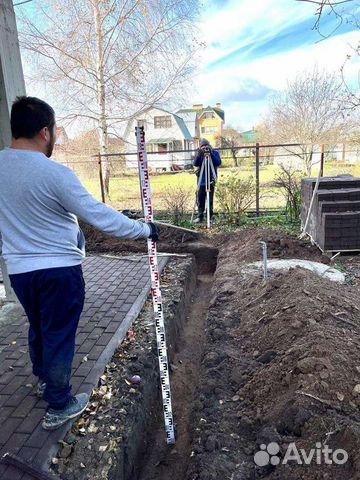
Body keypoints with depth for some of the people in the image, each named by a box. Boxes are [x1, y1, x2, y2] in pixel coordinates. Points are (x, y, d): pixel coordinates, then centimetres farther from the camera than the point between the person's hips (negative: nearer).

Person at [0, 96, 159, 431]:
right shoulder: (55, 174, -21)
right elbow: (101, 216, -20)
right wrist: (144, 230, -10)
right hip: (60, 270, -6)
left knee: (38, 328, 27)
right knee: (59, 335, 10)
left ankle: (43, 378, 51)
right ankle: (58, 406, 27)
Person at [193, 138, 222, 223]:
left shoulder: (215, 153, 3)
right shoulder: (200, 154, 8)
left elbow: (219, 163, -12)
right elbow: (195, 164, -5)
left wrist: (211, 154, -21)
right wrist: (199, 155, -22)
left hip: (210, 180, -2)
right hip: (201, 181, 3)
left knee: (210, 200, -1)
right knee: (200, 200, 4)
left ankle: (210, 217, 7)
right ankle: (200, 217, 14)